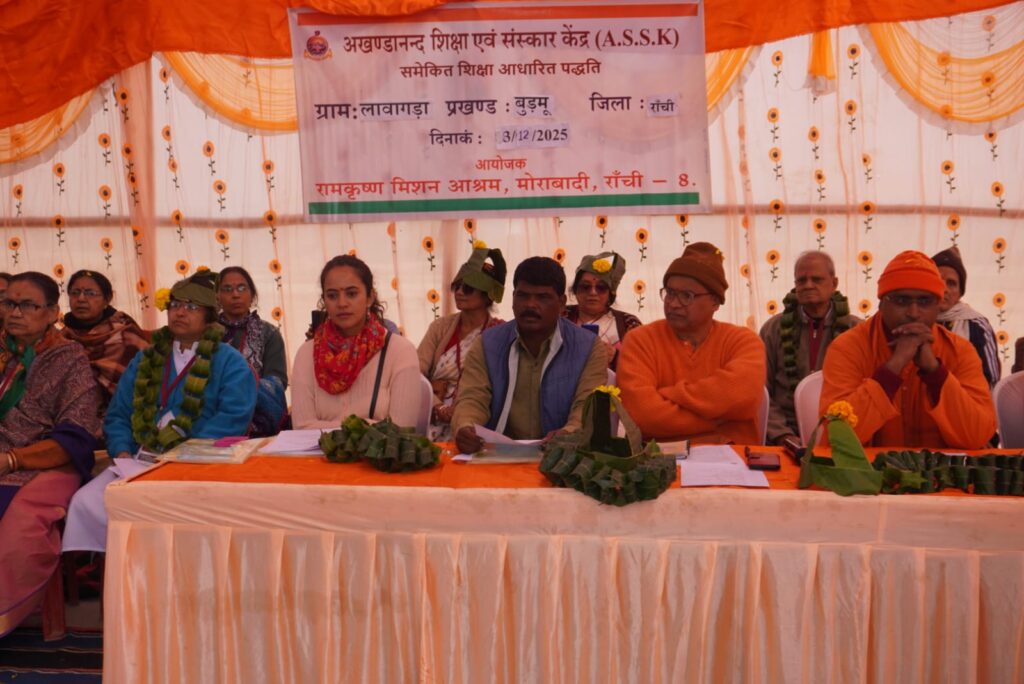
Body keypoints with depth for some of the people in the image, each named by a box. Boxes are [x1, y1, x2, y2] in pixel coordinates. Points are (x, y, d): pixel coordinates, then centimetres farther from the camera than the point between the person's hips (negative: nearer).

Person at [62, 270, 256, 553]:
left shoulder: (229, 362, 6)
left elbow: (233, 417, -8)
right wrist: (123, 454, -3)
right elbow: (117, 415, 17)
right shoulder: (145, 360, 23)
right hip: (137, 462, 5)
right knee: (86, 502, -20)